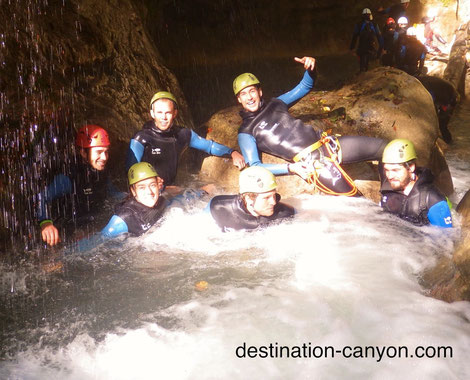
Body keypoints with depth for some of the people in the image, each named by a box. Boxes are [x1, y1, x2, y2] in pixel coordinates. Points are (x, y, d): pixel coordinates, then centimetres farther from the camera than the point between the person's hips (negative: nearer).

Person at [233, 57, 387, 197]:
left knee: (382, 147, 5)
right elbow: (254, 167, -8)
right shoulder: (246, 132, 1)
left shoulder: (276, 104, 17)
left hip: (329, 144, 6)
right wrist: (290, 167, -19)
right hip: (311, 163, -6)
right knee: (351, 197, -18)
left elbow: (305, 86, 26)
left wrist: (311, 68, 2)